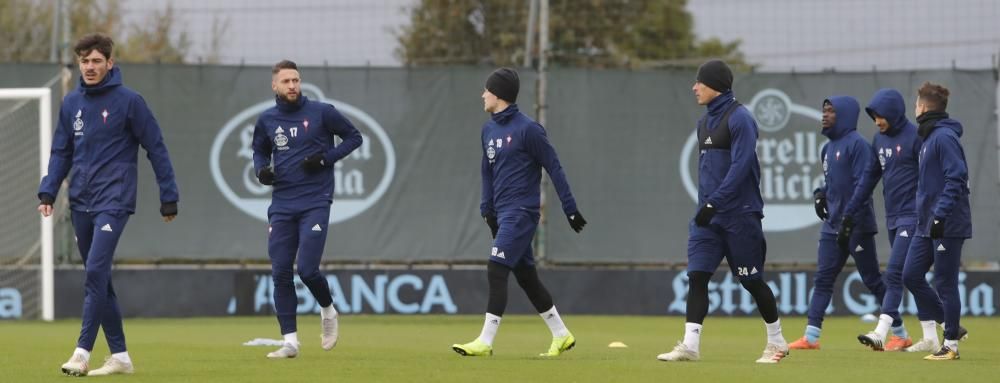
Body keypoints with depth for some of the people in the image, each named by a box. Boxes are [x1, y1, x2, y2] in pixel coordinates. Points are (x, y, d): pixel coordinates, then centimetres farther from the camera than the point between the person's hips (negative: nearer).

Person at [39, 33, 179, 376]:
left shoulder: (129, 101, -5)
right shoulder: (71, 104, 10)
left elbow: (156, 150, -2)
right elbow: (61, 152, 16)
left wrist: (169, 198, -2)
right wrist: (47, 193, 3)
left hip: (114, 202, -6)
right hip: (81, 204, 6)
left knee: (95, 273, -18)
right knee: (98, 280, 8)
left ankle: (82, 352, -20)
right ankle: (119, 355, 14)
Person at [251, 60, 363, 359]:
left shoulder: (321, 112, -3)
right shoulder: (267, 120, 8)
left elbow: (354, 137, 5)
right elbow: (260, 151, 24)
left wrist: (326, 157, -10)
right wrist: (261, 170, 1)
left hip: (315, 202, -4)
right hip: (282, 206, 4)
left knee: (307, 269, -14)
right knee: (280, 273, -1)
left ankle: (328, 312, 18)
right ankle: (290, 341, 5)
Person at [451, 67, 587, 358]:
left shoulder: (527, 129, -12)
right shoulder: (489, 130, 12)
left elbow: (554, 168, -10)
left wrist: (570, 208, -9)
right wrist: (488, 209, 15)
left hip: (521, 212, -9)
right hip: (504, 213, 9)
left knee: (496, 270, -15)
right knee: (526, 276, 12)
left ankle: (485, 342, -17)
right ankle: (561, 335, 23)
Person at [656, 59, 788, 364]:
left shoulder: (739, 119, -12)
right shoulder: (705, 122, 14)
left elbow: (741, 167, -20)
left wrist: (714, 202, -25)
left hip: (740, 215, -7)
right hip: (709, 216, 7)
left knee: (752, 280, 1)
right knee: (697, 276, -6)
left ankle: (776, 341, 16)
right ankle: (690, 344, -10)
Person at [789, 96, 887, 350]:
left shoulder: (856, 144, -12)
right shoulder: (828, 148, 15)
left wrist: (851, 219, -23)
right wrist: (820, 194, 5)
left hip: (857, 225, -8)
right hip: (833, 225, 8)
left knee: (872, 280, -2)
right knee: (822, 279, 3)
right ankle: (811, 336, 2)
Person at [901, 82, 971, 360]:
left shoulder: (945, 137, -15)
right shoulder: (929, 137, 16)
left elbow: (956, 179, -21)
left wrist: (940, 215, -25)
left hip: (947, 225, -10)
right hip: (926, 226, 10)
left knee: (945, 284, -4)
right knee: (911, 276, 9)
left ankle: (951, 344, 3)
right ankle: (931, 336, 17)